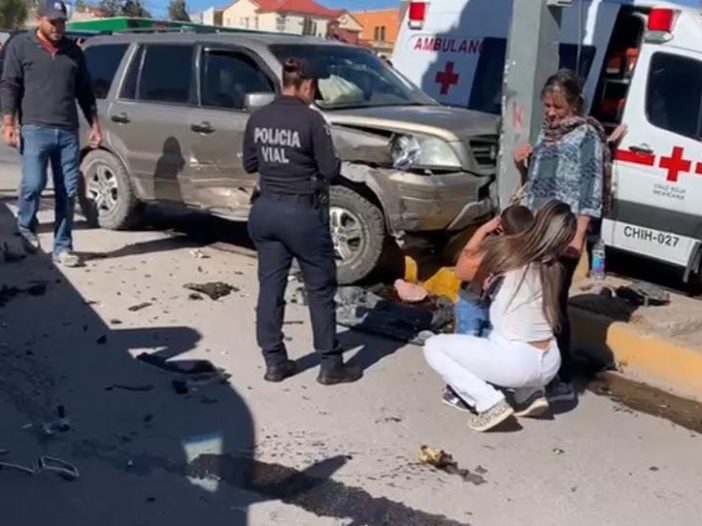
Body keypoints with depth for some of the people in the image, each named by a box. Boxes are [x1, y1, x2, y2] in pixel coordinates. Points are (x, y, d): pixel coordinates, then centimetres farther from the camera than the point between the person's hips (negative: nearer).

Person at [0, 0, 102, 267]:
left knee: (67, 192, 2)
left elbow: (84, 91, 20)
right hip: (35, 130, -3)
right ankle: (26, 228, 18)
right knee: (33, 185, -11)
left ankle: (63, 247, 9)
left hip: (68, 132, 4)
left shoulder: (73, 51, 16)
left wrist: (94, 124, 13)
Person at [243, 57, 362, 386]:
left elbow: (249, 164, 13)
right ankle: (330, 365, 12)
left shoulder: (258, 119, 3)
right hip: (303, 213, -6)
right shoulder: (310, 120, -14)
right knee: (320, 289, 6)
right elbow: (330, 171, -11)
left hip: (266, 209, 6)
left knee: (270, 286, 12)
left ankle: (274, 362, 17)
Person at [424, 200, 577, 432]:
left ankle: (489, 403, -4)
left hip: (517, 362, -7)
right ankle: (530, 394, 17)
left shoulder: (510, 251, -11)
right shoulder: (554, 268, 4)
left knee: (433, 347, 5)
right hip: (549, 365, 7)